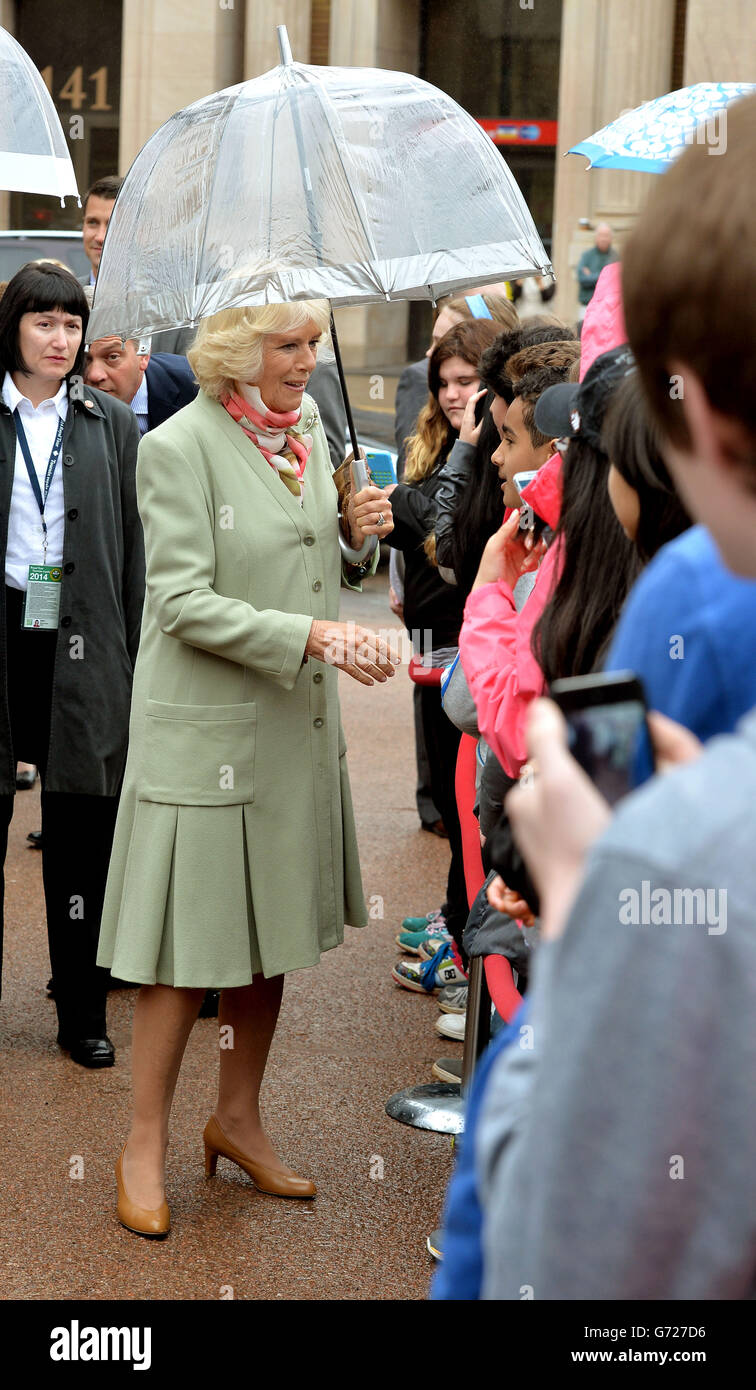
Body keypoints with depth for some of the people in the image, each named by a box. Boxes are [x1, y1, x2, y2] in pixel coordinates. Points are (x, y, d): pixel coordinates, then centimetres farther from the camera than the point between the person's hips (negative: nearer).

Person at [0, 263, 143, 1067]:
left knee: (81, 833, 5)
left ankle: (83, 1014, 14)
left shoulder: (111, 428, 8)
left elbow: (132, 551, 8)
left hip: (82, 644, 1)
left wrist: (132, 662, 2)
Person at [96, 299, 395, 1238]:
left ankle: (238, 1118, 31)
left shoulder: (306, 433, 9)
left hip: (294, 727, 7)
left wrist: (355, 532, -3)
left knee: (271, 931, 15)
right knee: (190, 946, 1)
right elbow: (184, 603, -18)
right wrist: (309, 634, -24)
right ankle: (144, 1145, 16)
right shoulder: (178, 447, -13)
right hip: (205, 729, -7)